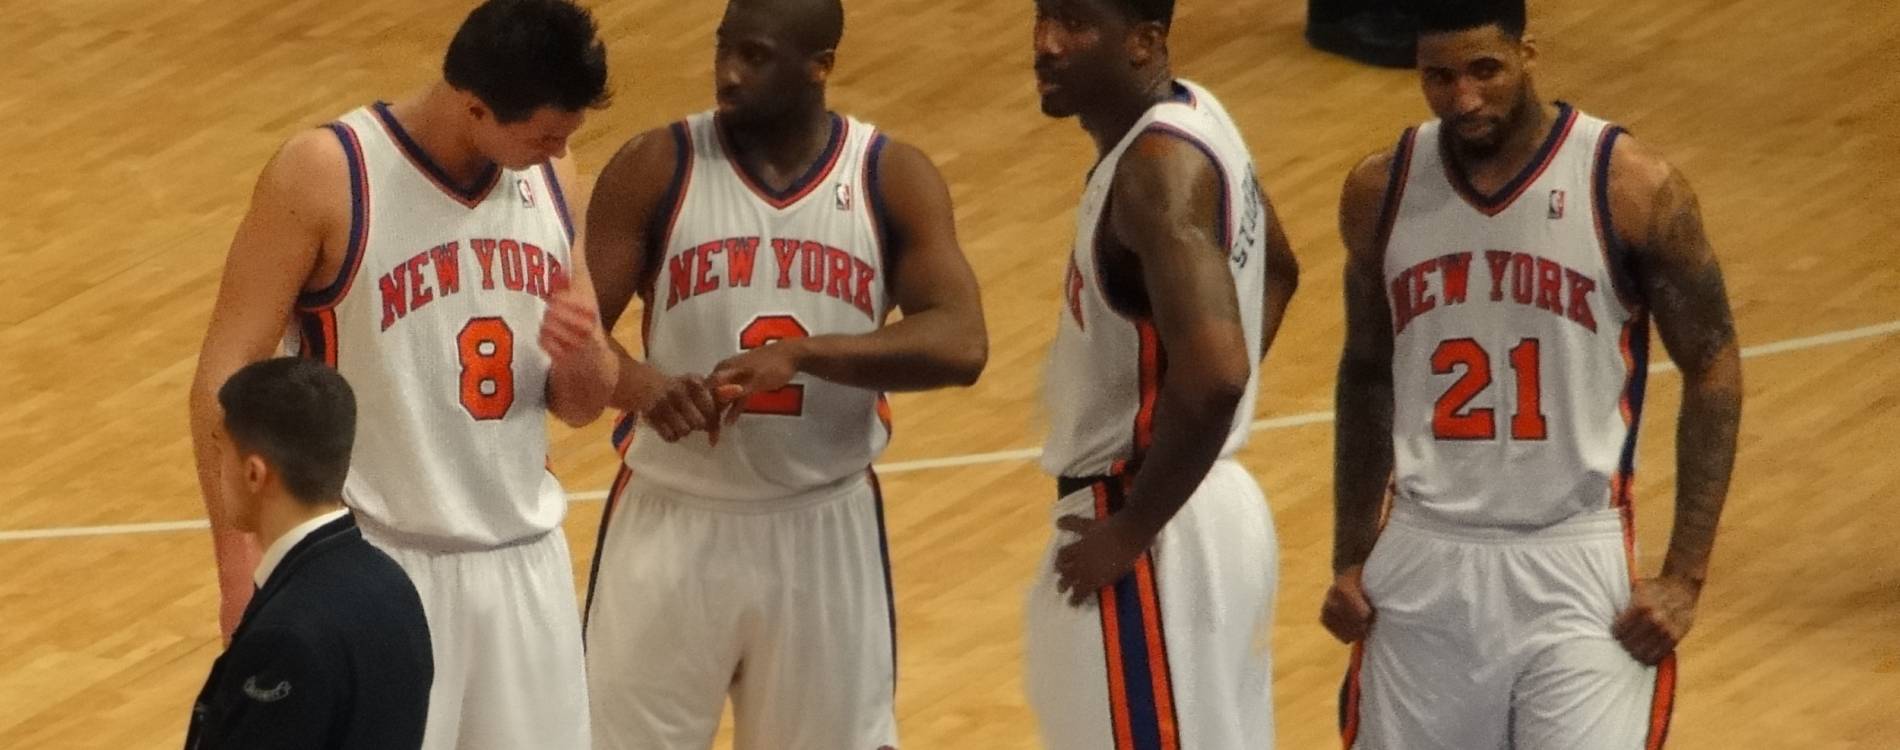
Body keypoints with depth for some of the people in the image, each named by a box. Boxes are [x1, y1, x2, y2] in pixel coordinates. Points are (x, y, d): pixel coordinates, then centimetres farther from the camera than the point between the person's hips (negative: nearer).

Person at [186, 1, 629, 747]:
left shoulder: (550, 182, 5)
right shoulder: (324, 175, -13)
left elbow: (583, 404, 12)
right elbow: (225, 377, -12)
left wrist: (584, 360, -12)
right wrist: (243, 573, -18)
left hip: (523, 563, 5)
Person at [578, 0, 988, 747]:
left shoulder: (893, 179, -3)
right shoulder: (654, 168, -6)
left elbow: (960, 343, -15)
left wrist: (800, 353, -28)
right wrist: (642, 389, -31)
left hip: (825, 528, 1)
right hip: (675, 520, -1)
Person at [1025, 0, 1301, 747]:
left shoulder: (1158, 169, -23)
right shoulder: (1190, 117, 6)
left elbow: (1213, 374, -34)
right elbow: (1275, 270, 24)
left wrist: (1130, 529, -22)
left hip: (1158, 542, -10)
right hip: (1212, 510, 10)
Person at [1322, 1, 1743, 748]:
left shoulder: (1631, 187, -9)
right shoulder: (1381, 191, 3)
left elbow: (1713, 372, -2)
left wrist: (1685, 576, -8)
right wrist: (1350, 559, 12)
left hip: (1576, 569, -3)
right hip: (1423, 562, 3)